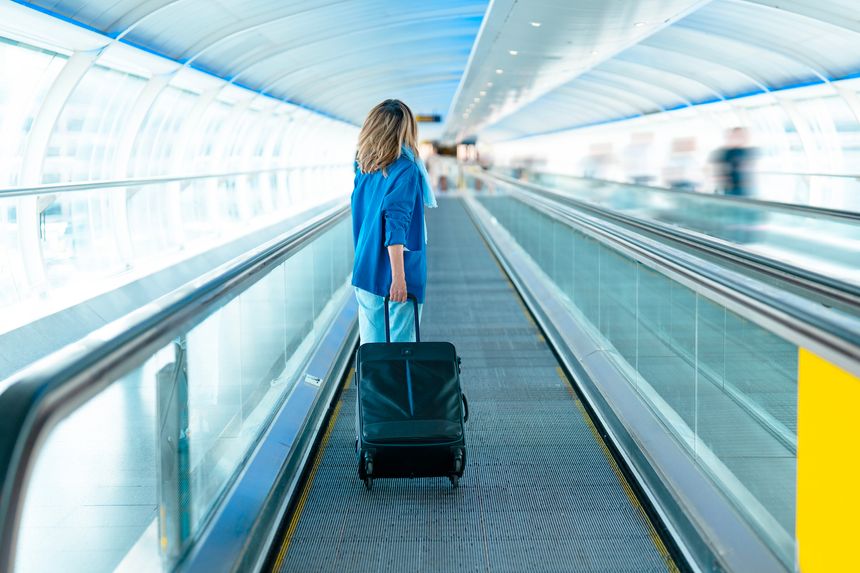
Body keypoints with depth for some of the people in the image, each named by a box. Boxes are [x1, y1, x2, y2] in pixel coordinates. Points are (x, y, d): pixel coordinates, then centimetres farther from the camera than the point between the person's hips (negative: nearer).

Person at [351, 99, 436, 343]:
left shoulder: (363, 167, 8)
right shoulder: (406, 170, -13)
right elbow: (395, 225, -21)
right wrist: (399, 276, -22)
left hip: (365, 270, 7)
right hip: (391, 272, -7)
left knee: (370, 345, 10)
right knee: (400, 344, 1)